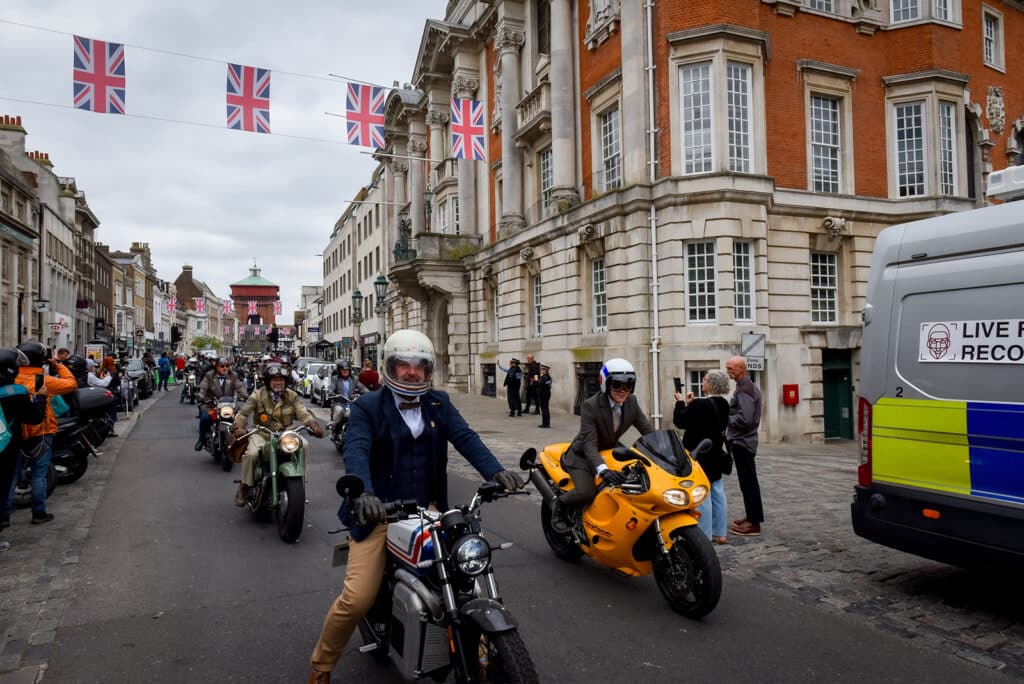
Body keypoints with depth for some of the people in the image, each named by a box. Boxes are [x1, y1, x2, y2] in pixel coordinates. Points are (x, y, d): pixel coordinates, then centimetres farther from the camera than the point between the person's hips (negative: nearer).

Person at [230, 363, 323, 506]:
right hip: (261, 434, -2)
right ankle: (245, 486, -4)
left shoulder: (292, 396, 7)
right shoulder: (257, 395, 0)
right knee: (251, 453, -30)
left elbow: (303, 413, -1)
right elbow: (243, 413, -4)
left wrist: (314, 425, -20)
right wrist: (238, 427, -25)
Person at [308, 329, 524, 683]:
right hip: (379, 514, -3)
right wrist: (362, 493, -42)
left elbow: (466, 437, -7)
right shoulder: (367, 407, -6)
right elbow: (355, 451, -22)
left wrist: (495, 471, -26)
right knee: (357, 598, -10)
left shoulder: (439, 404, 6)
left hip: (428, 511, 4)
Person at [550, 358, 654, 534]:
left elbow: (648, 430, -4)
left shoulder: (631, 402, -8)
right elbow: (589, 444, -32)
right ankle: (560, 505, 2)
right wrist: (603, 470, -48)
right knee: (586, 493, -29)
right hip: (584, 455, -6)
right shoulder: (590, 406, -26)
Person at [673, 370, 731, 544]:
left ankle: (705, 536, 1)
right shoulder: (723, 404, 4)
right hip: (716, 455, 9)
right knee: (717, 493, 13)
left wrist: (681, 402, -1)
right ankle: (720, 533, 21)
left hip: (700, 456, -9)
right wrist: (691, 404, 10)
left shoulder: (700, 405, -22)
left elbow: (680, 421, -15)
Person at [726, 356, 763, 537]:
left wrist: (725, 419, -11)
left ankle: (753, 523, -3)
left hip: (741, 442, -11)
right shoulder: (750, 386, 16)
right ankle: (752, 517, 25)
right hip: (746, 440, 11)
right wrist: (727, 413, 12)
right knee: (749, 482, 16)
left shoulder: (744, 389, -16)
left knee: (747, 483, -7)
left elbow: (745, 418, -25)